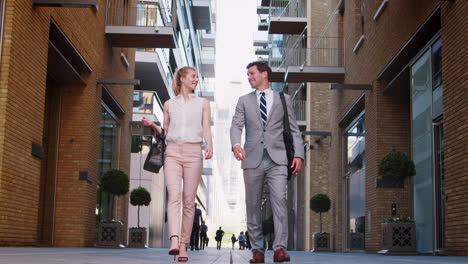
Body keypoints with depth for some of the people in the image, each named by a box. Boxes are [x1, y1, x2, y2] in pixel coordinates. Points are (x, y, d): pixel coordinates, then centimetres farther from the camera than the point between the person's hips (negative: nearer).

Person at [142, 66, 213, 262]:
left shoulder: (202, 103, 15)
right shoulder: (169, 104, 17)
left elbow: (206, 129, 5)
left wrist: (209, 146, -13)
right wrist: (151, 125, 2)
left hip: (193, 152, 0)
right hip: (172, 152, 0)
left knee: (189, 200, -4)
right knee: (174, 195, -18)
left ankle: (183, 245, 0)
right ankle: (174, 241, -31)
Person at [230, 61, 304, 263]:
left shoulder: (283, 99, 13)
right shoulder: (244, 101, 15)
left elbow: (294, 130, 11)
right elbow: (236, 125, 3)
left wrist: (298, 154, -3)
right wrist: (236, 144, -18)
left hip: (277, 159, -2)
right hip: (253, 159, 2)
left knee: (279, 200, -16)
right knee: (253, 206, 2)